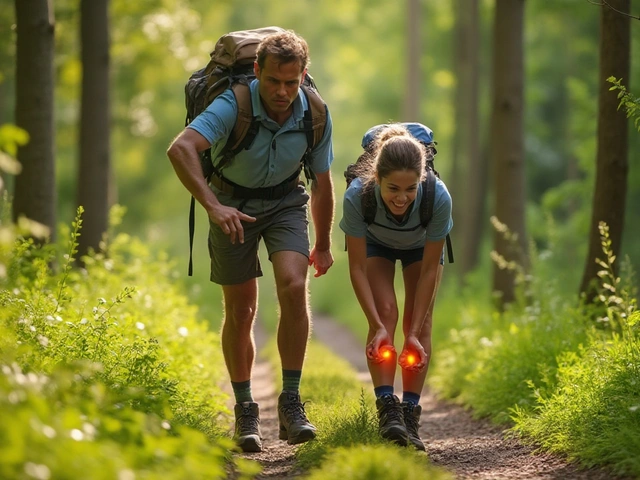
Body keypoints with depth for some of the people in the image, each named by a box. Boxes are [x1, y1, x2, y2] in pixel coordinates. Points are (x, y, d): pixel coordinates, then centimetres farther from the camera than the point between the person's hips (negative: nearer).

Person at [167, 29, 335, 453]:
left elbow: (322, 183, -1)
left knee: (294, 287, -21)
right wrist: (212, 206, -55)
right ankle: (245, 410, 16)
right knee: (240, 310, 0)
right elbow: (180, 149, -44)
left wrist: (323, 246, 9)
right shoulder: (233, 105, -29)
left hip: (286, 200, 2)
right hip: (233, 203, -1)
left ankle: (291, 401, -15)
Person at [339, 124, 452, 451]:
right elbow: (357, 269, -28)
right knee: (385, 310, -19)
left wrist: (414, 334, -28)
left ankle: (410, 414, -7)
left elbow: (429, 271, -29)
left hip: (421, 245, 0)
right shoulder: (358, 196, -41)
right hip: (375, 242, 0)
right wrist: (377, 327, -33)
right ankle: (387, 408, -21)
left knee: (420, 321, -11)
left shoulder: (438, 198, -41)